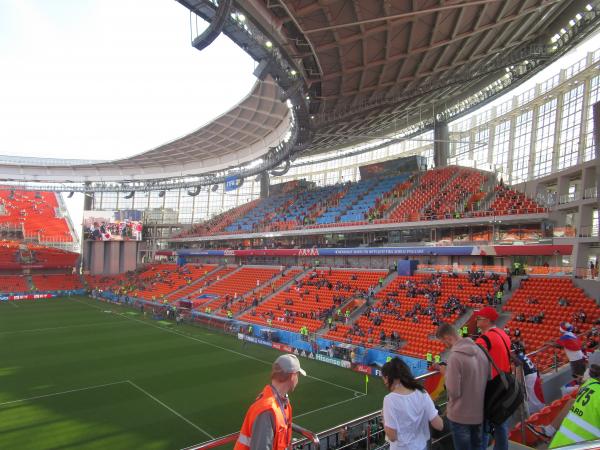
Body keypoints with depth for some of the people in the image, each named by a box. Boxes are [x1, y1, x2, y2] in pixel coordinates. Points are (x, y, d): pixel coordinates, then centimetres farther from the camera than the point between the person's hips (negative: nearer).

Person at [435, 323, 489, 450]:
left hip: (461, 416, -6)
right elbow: (487, 379, 9)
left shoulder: (455, 356, -24)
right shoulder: (480, 351, -1)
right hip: (480, 412, 7)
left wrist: (446, 373, -8)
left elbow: (454, 392, -23)